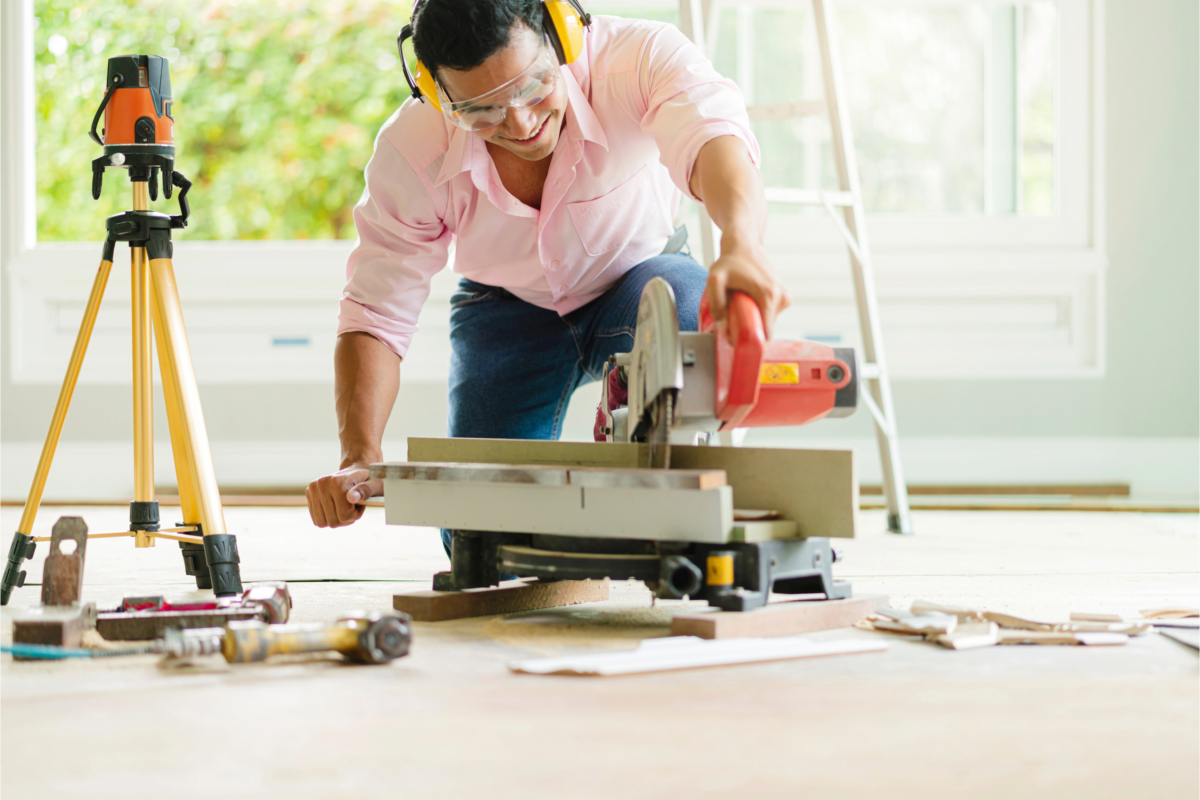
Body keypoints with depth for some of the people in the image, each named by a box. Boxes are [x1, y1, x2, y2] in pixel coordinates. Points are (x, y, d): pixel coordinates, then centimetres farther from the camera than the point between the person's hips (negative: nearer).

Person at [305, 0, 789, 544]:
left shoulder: (639, 55, -33)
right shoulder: (410, 151, -27)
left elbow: (713, 133, -54)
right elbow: (374, 312, -21)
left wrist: (740, 246, -76)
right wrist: (360, 458, -35)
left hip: (638, 277, -1)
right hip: (509, 310, 1)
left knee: (688, 308, -38)